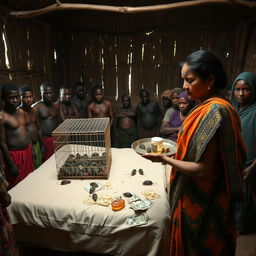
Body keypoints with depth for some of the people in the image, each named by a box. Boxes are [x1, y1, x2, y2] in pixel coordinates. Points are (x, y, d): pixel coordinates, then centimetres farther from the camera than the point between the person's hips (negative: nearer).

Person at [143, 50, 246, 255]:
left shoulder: (213, 111, -27)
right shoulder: (217, 106, 3)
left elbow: (203, 171, -27)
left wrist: (164, 159, -17)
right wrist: (175, 149, 6)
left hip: (201, 203, -9)